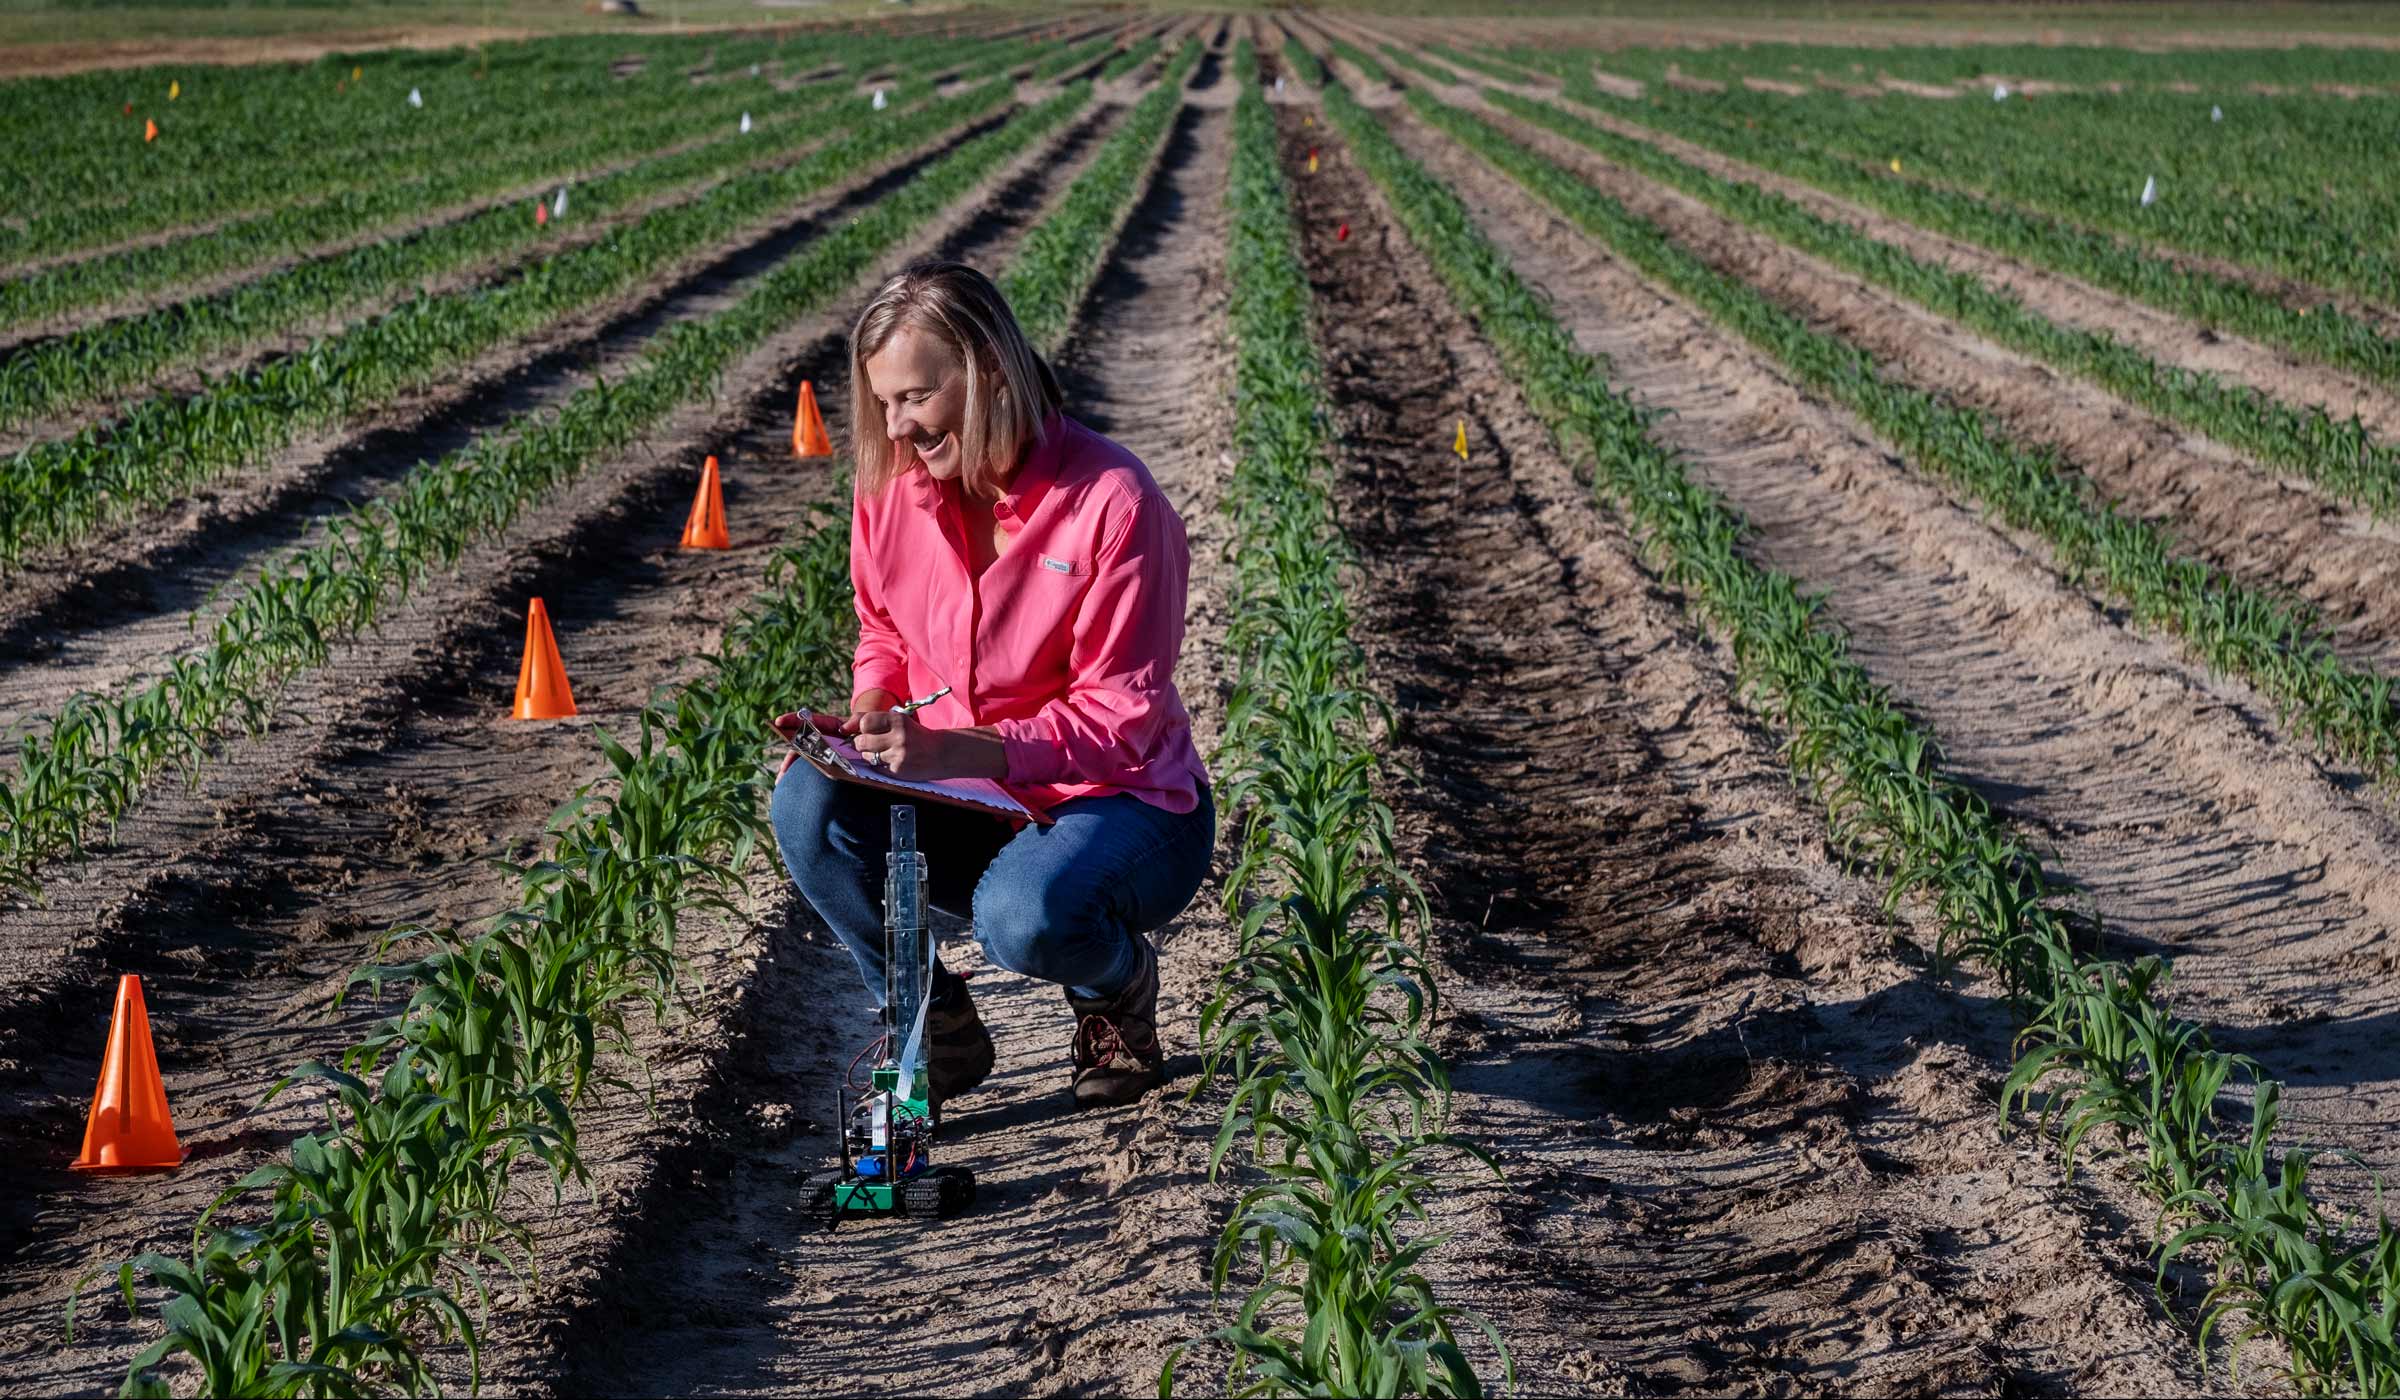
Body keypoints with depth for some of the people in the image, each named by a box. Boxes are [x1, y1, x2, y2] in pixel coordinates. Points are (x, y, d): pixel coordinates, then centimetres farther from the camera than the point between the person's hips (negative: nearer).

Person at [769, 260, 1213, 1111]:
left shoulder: (1109, 499, -21)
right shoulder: (893, 486, -4)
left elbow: (1120, 717, -21)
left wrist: (957, 746, -33)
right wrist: (867, 720, -9)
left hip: (1118, 805, -5)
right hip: (969, 810, 5)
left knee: (1023, 916, -37)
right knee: (809, 805, -23)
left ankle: (1118, 985, 4)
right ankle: (938, 1031, -1)